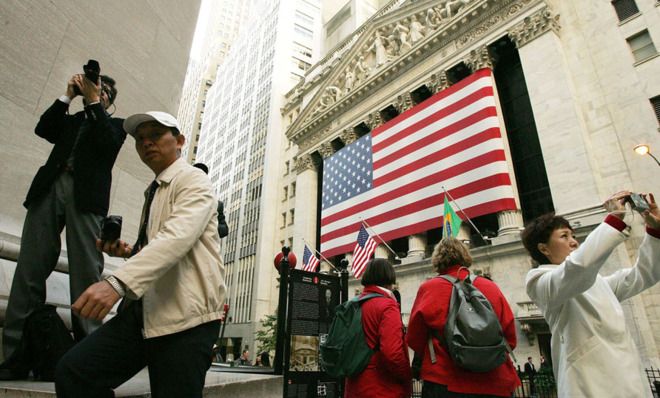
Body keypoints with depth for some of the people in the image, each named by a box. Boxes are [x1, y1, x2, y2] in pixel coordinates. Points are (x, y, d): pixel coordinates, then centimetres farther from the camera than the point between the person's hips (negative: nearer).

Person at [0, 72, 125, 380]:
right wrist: (68, 95, 14)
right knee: (30, 267, -5)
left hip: (86, 194, -4)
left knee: (85, 271, -11)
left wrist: (93, 101, 1)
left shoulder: (115, 124, 19)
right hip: (50, 187, 4)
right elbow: (43, 129, 14)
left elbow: (109, 143, -1)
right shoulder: (70, 119, 30)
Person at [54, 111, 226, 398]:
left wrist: (118, 282, -35)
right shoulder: (153, 192, 22)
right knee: (72, 371, -7)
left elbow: (178, 237, -24)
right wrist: (129, 251, 11)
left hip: (185, 315, -7)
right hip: (144, 309, 8)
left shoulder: (193, 180, -5)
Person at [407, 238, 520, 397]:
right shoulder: (491, 287, 2)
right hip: (494, 385, 3)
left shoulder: (428, 288, -4)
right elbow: (511, 339, 6)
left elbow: (414, 339, -1)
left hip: (445, 384, -2)